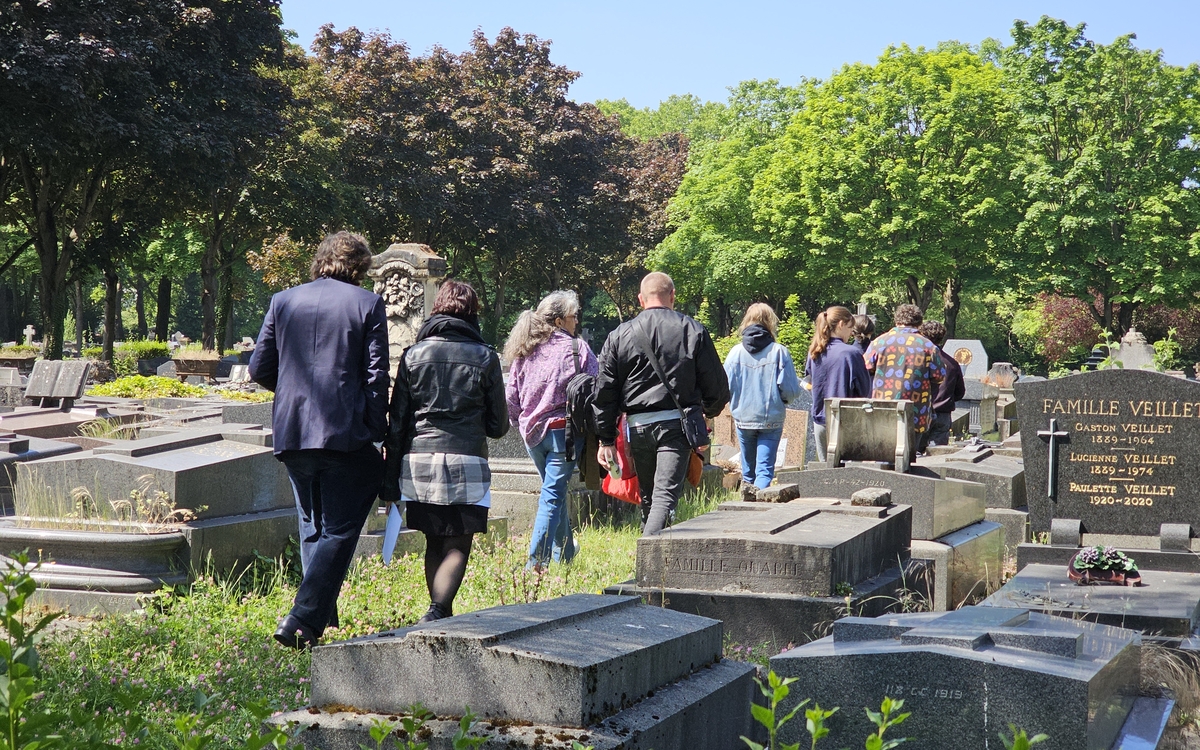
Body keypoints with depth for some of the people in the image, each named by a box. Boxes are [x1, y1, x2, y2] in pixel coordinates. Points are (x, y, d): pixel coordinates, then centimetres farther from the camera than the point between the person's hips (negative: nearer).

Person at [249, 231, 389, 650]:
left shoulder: (283, 301, 9)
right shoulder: (367, 305, -1)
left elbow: (259, 369, 9)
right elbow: (376, 377, -5)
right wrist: (377, 431, 2)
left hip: (291, 432, 5)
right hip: (344, 432, -4)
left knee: (312, 529, 17)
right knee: (338, 531, -1)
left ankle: (324, 620, 20)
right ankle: (303, 622, -11)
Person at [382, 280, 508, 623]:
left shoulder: (413, 354, 6)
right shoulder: (485, 358, 1)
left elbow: (396, 421, 5)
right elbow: (498, 425, 5)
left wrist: (391, 480, 8)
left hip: (419, 461, 3)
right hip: (466, 462, -2)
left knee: (434, 544, 15)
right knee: (457, 546, 0)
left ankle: (441, 618, 18)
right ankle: (437, 611, -20)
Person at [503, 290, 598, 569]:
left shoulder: (523, 352, 7)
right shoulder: (578, 349, -5)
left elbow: (511, 396, 9)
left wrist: (521, 423, 23)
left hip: (531, 432, 5)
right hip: (563, 430, -5)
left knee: (554, 492, 22)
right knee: (553, 496, -5)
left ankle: (564, 554, 33)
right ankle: (536, 561, -14)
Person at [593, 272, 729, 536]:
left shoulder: (619, 335, 6)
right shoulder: (693, 331, 2)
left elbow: (605, 392, 5)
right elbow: (717, 386, 5)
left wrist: (606, 440, 8)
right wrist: (709, 413, 26)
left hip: (637, 425, 2)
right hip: (677, 424, -2)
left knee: (647, 497, 18)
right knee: (665, 496, -10)